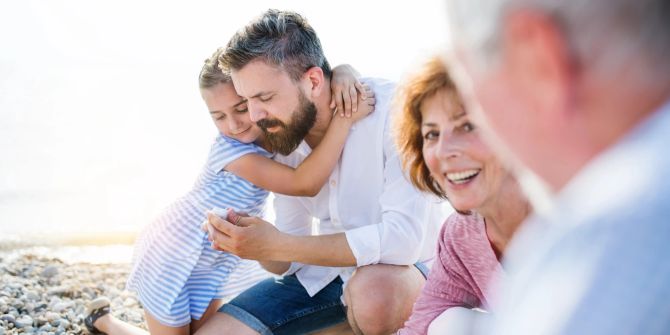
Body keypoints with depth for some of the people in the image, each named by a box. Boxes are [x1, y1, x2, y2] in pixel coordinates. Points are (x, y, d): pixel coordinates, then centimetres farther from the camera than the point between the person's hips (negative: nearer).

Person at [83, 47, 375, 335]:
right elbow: (304, 184, -42)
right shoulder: (229, 149, -33)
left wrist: (343, 76, -36)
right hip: (172, 257, -7)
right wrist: (345, 118, -46)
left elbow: (324, 71, -11)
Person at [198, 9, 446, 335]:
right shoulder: (281, 138, -4)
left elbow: (404, 236, -32)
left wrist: (275, 246, -33)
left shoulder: (390, 109, -24)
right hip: (322, 272, 5)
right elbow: (291, 257, 2)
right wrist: (250, 241, -22)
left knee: (373, 295, -39)